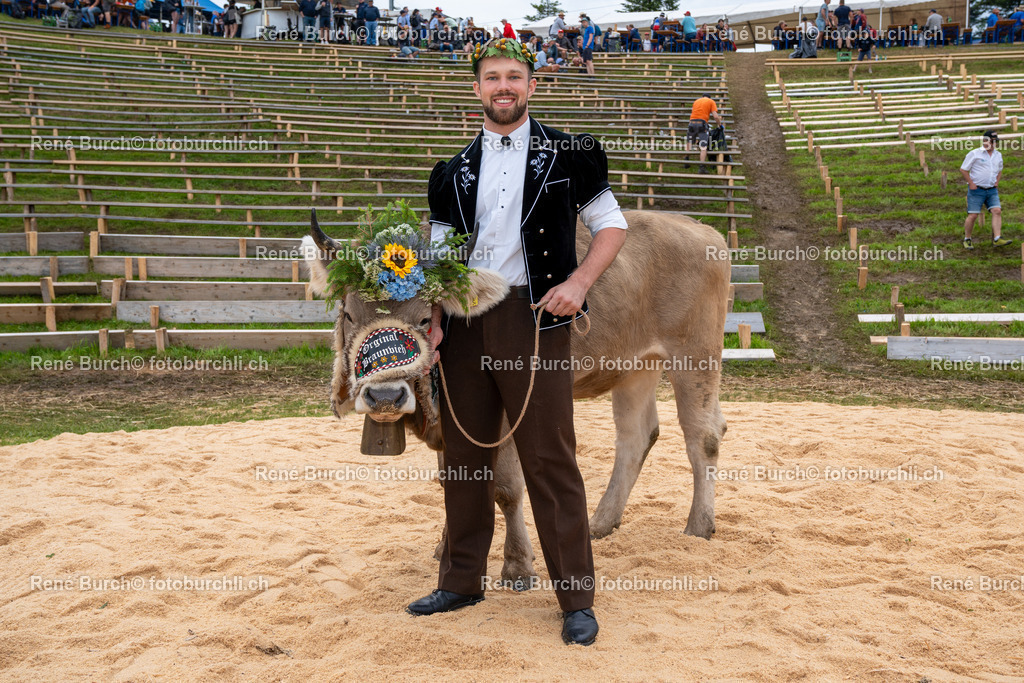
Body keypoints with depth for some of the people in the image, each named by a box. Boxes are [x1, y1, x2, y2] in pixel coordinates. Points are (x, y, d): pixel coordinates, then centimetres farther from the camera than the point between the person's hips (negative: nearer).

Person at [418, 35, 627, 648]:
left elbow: (613, 227, 4)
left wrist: (578, 283, -12)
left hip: (534, 317, -4)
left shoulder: (566, 155, 4)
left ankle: (577, 598, 6)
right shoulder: (456, 172, 14)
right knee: (465, 454, 10)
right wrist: (433, 320, -2)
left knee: (550, 459, -3)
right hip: (464, 322, 4)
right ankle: (462, 581, 24)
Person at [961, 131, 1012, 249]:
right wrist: (971, 183, -8)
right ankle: (967, 239, 11)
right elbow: (963, 170, -3)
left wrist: (997, 181, 11)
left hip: (992, 190, 5)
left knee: (997, 211, -12)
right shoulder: (974, 154, -6)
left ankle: (997, 239, -16)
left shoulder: (998, 155, 12)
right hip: (976, 190, -5)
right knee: (973, 215, -6)